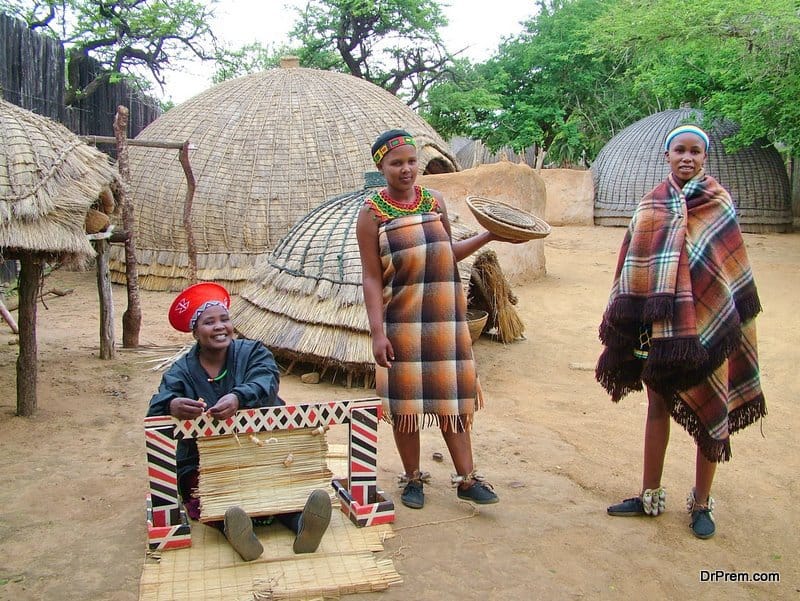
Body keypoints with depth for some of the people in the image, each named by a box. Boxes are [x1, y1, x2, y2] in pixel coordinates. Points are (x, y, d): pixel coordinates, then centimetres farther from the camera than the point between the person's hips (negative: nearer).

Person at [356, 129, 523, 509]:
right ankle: (413, 479, 23)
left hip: (445, 317, 3)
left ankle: (466, 479, 16)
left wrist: (488, 236, 8)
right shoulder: (372, 213, -6)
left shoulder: (435, 202, 6)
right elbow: (371, 278, -9)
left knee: (452, 396, 8)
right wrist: (377, 331, -16)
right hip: (401, 321, -3)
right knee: (405, 400, 7)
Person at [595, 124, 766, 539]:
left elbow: (734, 269, -1)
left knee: (709, 411, 5)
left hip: (704, 323, -2)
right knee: (658, 404, 10)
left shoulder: (718, 204, -1)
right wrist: (624, 319, 3)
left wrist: (731, 320, -7)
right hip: (657, 323, 2)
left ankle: (701, 503, 20)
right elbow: (633, 263, 6)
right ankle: (650, 496, 23)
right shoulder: (650, 205, 5)